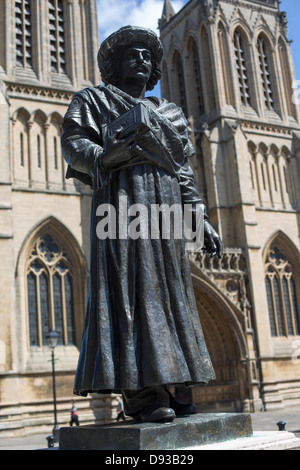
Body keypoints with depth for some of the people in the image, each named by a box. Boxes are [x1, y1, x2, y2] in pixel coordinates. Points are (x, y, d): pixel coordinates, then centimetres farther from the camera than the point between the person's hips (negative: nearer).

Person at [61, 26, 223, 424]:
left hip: (166, 205, 6)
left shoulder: (169, 111, 29)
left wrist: (200, 219, 13)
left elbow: (184, 171, 23)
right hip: (122, 198, -5)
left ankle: (163, 390, 2)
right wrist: (106, 156, -22)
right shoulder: (93, 99, 16)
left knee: (167, 289, -1)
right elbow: (73, 143, 0)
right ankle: (141, 391, -17)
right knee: (129, 286, -15)